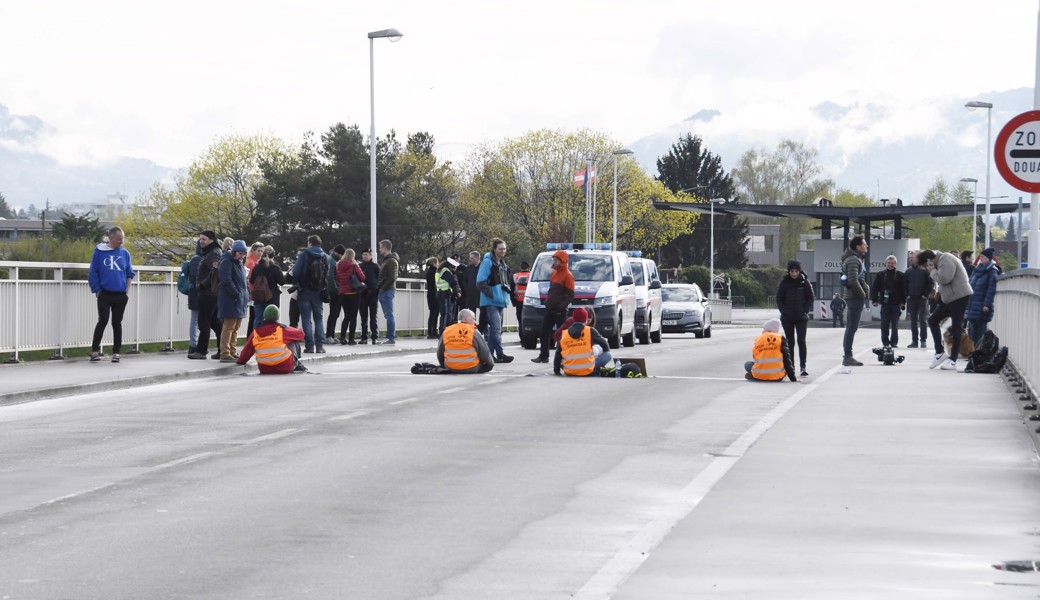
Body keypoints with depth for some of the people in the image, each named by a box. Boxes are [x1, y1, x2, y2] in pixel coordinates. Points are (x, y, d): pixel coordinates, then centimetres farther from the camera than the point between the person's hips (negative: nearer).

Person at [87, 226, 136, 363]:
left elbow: (130, 274, 12)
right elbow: (93, 273, 1)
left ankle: (116, 352, 12)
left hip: (121, 295, 3)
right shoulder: (99, 252, -1)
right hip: (104, 294, -3)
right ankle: (94, 350, 1)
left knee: (117, 323, 6)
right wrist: (97, 290, -3)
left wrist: (127, 291, 3)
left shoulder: (125, 253, 7)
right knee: (103, 321, -9)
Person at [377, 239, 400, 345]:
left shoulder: (391, 261, -12)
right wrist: (380, 287, 12)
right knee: (388, 315, 11)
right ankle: (391, 336, 13)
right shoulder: (387, 260, 19)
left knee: (389, 315, -9)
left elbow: (392, 278, -19)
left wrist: (382, 288, -16)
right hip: (384, 292, 10)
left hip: (387, 291, -10)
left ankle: (391, 338, -10)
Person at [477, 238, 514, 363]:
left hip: (500, 300, 9)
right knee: (496, 328, -15)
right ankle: (500, 354, -20)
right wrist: (490, 294, -18)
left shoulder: (503, 265, 19)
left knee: (493, 329, 10)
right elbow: (481, 282, -13)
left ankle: (490, 354, 14)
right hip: (490, 301, -9)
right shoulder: (488, 262, -8)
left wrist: (507, 288, 7)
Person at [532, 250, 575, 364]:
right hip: (550, 308, 9)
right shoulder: (554, 273, 15)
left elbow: (570, 295, -14)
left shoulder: (567, 275, -11)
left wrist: (562, 306, -21)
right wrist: (547, 301, 14)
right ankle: (543, 356, 13)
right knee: (545, 332, 8)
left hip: (559, 310, -9)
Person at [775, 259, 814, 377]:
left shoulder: (804, 282, -1)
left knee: (801, 341, -9)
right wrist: (784, 311, -7)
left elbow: (811, 298, 4)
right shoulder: (784, 283, 0)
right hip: (787, 318, 1)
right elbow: (779, 299, 5)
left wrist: (805, 311, -7)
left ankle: (803, 367, -8)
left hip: (801, 317, -1)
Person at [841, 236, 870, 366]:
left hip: (853, 297, 11)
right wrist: (862, 294, -14)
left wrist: (865, 290, 12)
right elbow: (853, 280, -22)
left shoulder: (857, 258, 19)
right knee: (852, 327, -10)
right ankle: (848, 357, -10)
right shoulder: (853, 260, -14)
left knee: (850, 327, 12)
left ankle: (847, 356, 16)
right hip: (855, 297, -11)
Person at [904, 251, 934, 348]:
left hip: (922, 299, -4)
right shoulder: (908, 271, 9)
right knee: (913, 321, 5)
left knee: (923, 320, -5)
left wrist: (925, 294, -9)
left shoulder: (925, 270, -3)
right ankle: (915, 341, 9)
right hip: (911, 299, 4)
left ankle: (923, 340, -2)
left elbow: (931, 283, -5)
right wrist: (907, 295, 4)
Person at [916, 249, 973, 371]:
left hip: (959, 297, -11)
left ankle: (952, 361, -3)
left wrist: (932, 271, -11)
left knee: (956, 328, -6)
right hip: (948, 298, 11)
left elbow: (944, 279, -27)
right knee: (932, 320, 9)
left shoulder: (945, 260, -15)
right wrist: (938, 291, 7)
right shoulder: (940, 261, 16)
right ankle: (939, 352, 12)